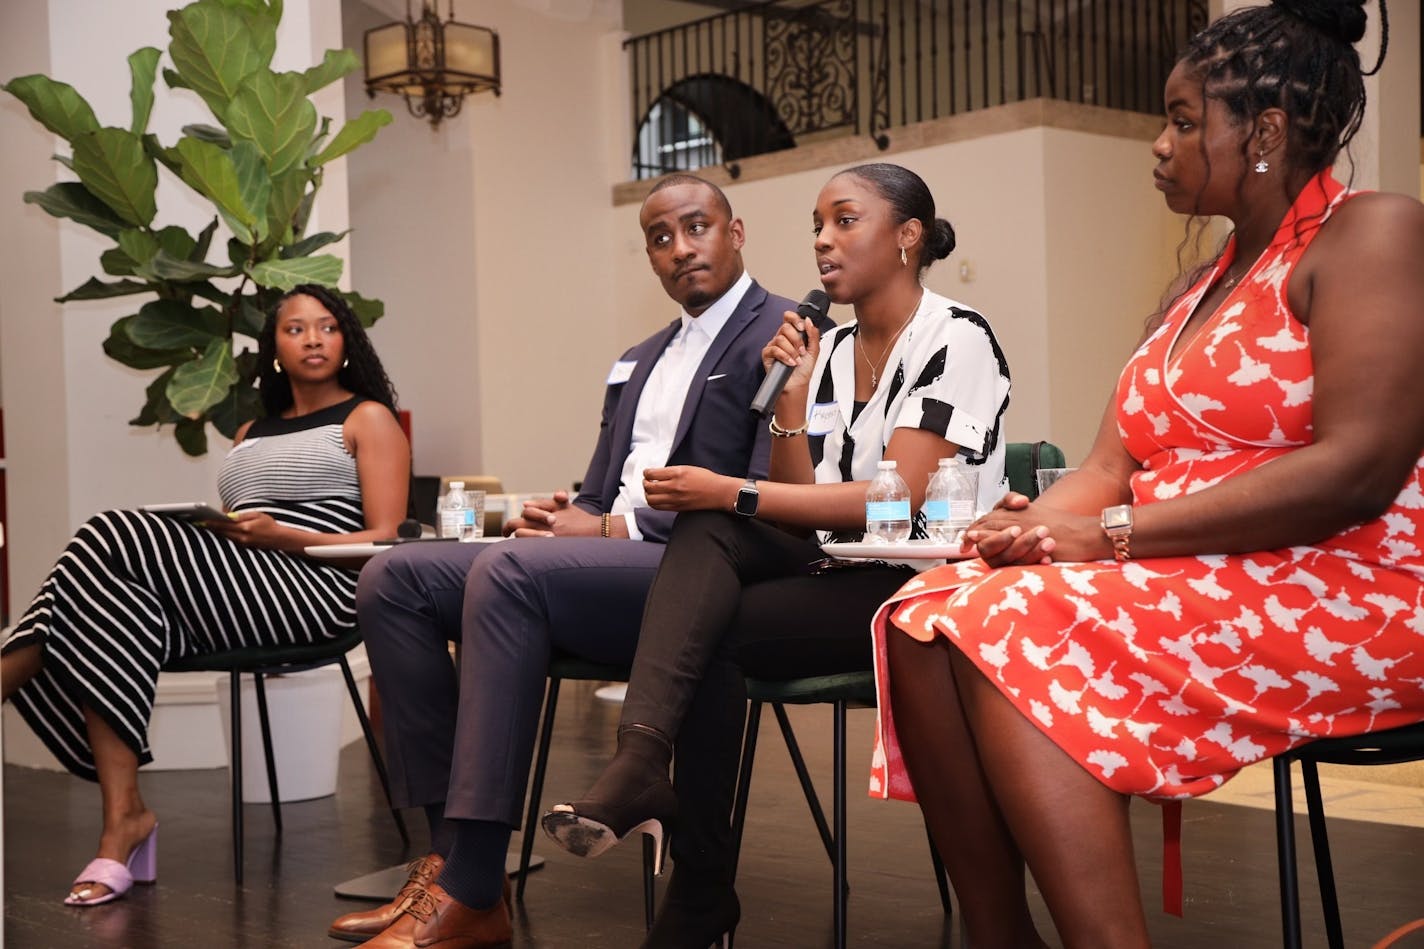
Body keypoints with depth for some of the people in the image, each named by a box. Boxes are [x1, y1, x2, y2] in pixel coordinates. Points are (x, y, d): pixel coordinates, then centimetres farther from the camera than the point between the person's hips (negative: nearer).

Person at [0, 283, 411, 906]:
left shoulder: (368, 418, 11)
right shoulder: (252, 433, 31)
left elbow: (384, 540, 0)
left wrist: (279, 535, -13)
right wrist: (200, 528, 0)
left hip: (314, 588, -6)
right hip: (232, 590, 6)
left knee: (112, 541, -25)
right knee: (120, 620, -29)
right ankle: (122, 826, -32)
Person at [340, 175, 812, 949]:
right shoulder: (638, 361, 26)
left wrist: (613, 529, -14)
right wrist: (561, 519, -1)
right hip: (604, 560, 9)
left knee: (506, 572, -33)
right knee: (393, 580, -7)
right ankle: (449, 850, -13)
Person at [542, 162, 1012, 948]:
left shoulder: (954, 341, -9)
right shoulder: (828, 350, 12)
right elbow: (800, 502, 8)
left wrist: (728, 492, -20)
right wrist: (792, 395, -5)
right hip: (841, 571, 6)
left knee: (710, 634, -21)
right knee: (707, 534, -21)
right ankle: (641, 758, -39)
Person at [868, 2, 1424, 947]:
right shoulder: (1196, 294, 21)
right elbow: (1111, 469, 12)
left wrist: (1109, 535, -19)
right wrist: (1036, 525, -12)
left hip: (1343, 596, -8)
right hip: (1184, 587, 8)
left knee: (1020, 636, -28)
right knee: (925, 617, -15)